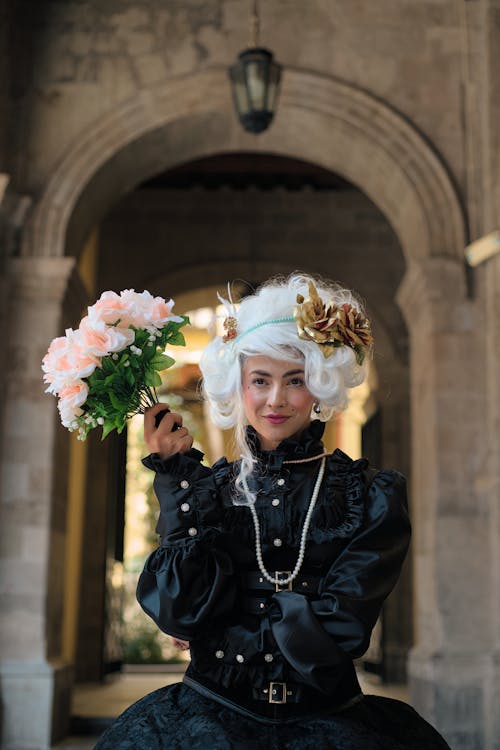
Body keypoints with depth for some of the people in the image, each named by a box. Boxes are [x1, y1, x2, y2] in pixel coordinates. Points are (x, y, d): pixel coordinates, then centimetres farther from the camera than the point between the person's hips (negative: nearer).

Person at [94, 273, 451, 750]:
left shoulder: (372, 496, 1)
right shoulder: (209, 487, 4)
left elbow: (338, 625, -6)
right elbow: (180, 612, -7)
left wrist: (217, 638, -2)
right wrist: (179, 478, -9)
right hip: (213, 710, 1)